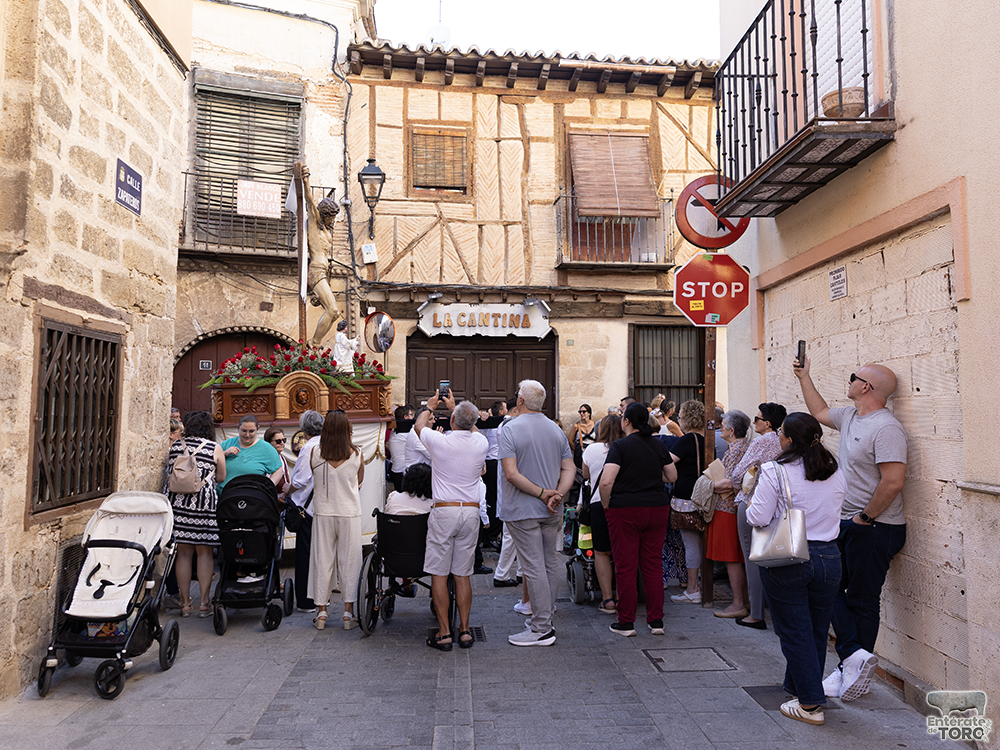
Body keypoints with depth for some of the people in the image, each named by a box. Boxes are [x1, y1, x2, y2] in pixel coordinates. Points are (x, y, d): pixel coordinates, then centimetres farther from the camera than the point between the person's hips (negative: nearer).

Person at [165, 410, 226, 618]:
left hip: (176, 501, 3)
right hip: (204, 502, -3)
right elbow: (221, 478, 8)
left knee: (183, 553, 8)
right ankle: (204, 603, 8)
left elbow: (169, 471, 21)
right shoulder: (214, 448, 0)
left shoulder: (175, 446, 9)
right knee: (204, 552, 5)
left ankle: (185, 603, 14)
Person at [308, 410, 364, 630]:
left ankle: (321, 611, 16)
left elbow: (314, 479, 7)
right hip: (350, 513, -1)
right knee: (349, 561, 7)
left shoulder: (315, 453, -7)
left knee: (322, 560, 9)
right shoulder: (356, 454, -7)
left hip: (323, 512, 1)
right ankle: (348, 612, 11)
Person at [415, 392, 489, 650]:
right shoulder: (481, 443, 0)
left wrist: (430, 406, 32)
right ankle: (465, 630, 12)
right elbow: (472, 429, 26)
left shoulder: (439, 441, -10)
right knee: (463, 574, 10)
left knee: (439, 574, 3)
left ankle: (444, 633, 5)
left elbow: (419, 425, 14)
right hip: (471, 512, 4)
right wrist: (453, 406, 38)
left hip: (444, 511, -4)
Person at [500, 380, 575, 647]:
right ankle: (544, 619, 27)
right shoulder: (556, 430, 8)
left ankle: (541, 629, 4)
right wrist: (557, 495, -8)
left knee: (534, 567, -2)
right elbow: (569, 469, 4)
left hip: (523, 510, -6)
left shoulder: (511, 429, -11)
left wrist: (542, 493, -15)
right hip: (551, 513, 6)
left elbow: (511, 474, -20)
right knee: (550, 563, 15)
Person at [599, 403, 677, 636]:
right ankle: (656, 620, 17)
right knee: (652, 565, 12)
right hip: (658, 509, 5)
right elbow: (672, 476, 16)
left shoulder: (620, 446, -9)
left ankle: (626, 622, 10)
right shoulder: (659, 445, 6)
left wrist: (606, 506, -4)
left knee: (626, 567, 3)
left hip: (626, 510, -5)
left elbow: (606, 482, -19)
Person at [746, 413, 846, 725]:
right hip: (828, 558, 5)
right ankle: (797, 685, 34)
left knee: (795, 631, 6)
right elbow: (835, 509, 14)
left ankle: (810, 704, 11)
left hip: (787, 562, -5)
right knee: (817, 630, 18)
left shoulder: (775, 472, -14)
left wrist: (750, 503, 5)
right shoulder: (836, 473, 3)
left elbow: (758, 518, -15)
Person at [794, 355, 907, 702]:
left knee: (862, 601, 1)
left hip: (874, 530, -9)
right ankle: (854, 656, 10)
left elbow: (893, 481, -27)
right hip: (848, 524, 9)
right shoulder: (849, 417, 10)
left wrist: (865, 518, -19)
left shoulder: (886, 428, -19)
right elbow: (820, 412, 32)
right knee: (832, 589, 8)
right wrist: (804, 377, 32)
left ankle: (852, 664, 10)